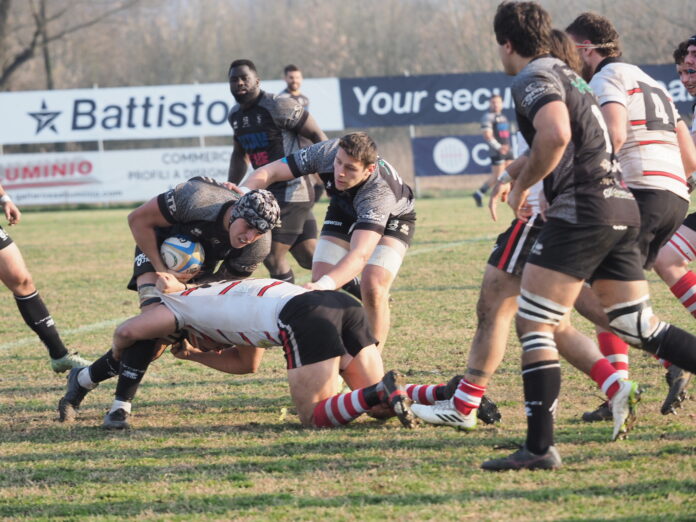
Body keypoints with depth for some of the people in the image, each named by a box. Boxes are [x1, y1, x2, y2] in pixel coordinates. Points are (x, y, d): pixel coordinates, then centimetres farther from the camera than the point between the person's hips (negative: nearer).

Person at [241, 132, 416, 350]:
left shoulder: (379, 192, -46)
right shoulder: (326, 152, -35)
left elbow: (360, 254, -56)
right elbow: (270, 172, -28)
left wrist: (326, 284, -73)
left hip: (392, 218, -4)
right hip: (344, 212, 4)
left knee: (373, 288, -25)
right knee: (320, 281, -12)